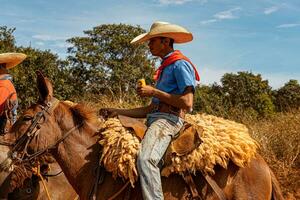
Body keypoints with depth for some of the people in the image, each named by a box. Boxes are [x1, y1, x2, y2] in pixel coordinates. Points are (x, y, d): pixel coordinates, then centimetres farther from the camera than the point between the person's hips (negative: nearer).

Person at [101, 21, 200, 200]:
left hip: (168, 119, -10)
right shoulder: (165, 67, 26)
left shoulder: (180, 64, -3)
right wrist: (118, 112, 18)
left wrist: (154, 92, -11)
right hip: (154, 119, 10)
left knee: (145, 159, -33)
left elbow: (187, 103, -16)